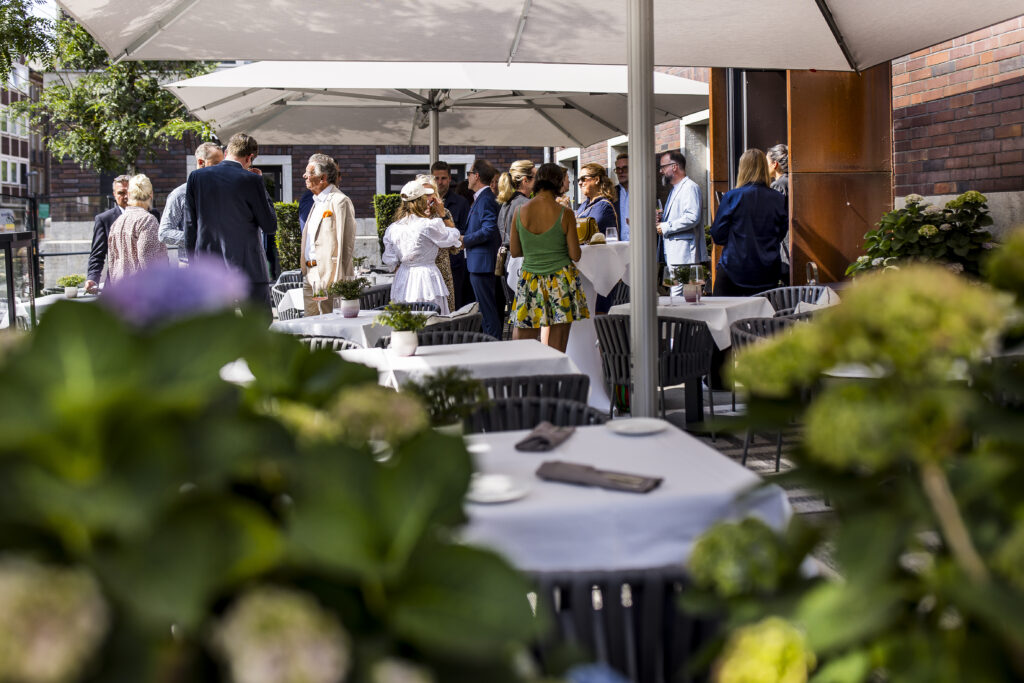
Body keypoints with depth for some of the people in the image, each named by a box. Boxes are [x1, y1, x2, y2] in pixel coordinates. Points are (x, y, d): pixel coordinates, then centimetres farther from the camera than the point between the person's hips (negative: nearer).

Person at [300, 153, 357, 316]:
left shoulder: (339, 202, -9)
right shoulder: (317, 202, 20)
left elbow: (346, 245, -15)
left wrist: (338, 281, -18)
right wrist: (305, 271, 17)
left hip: (328, 276, -9)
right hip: (310, 275, 9)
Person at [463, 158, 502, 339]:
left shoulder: (486, 199, -16)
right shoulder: (480, 198, 17)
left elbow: (489, 230, -25)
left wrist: (465, 240, -15)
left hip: (482, 263, -11)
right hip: (479, 264, 11)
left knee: (488, 310, -7)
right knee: (486, 309, 15)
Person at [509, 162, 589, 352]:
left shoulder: (519, 212, -3)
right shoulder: (564, 214, -9)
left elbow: (514, 251, 6)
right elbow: (575, 255, -5)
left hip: (529, 281, 2)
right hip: (561, 281, -2)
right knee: (556, 353, 4)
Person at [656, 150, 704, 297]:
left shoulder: (690, 187, -8)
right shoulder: (674, 190, 23)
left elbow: (692, 217, -21)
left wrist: (666, 227, -14)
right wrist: (662, 218, 13)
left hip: (684, 255, -10)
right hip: (673, 254, 10)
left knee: (678, 299, -13)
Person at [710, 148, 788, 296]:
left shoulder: (732, 196, -8)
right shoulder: (779, 199, -1)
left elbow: (717, 235, -3)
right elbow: (781, 234, 11)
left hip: (734, 269, -2)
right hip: (767, 273, 3)